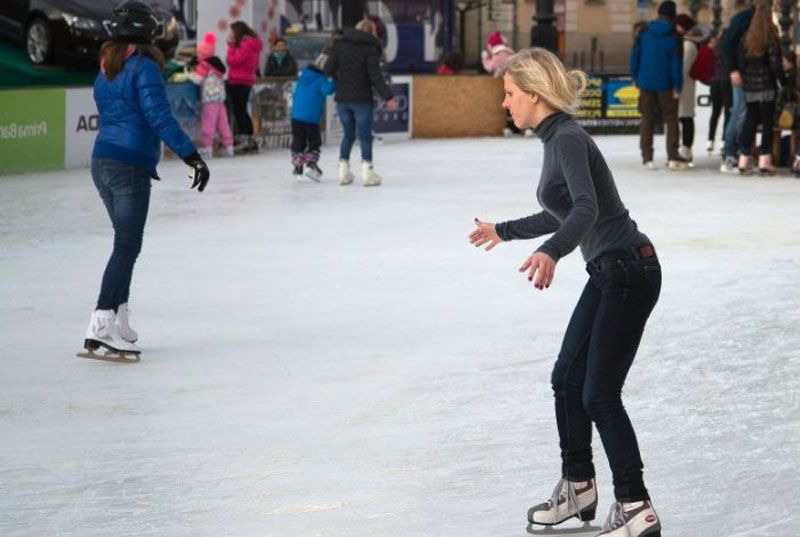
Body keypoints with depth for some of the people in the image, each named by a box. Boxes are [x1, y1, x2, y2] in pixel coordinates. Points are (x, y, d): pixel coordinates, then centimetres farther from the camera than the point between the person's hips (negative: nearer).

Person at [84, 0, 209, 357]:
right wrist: (191, 155, -22)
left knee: (126, 243, 16)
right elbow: (159, 116, -20)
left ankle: (118, 322, 15)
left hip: (101, 163, 8)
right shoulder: (144, 67, -11)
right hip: (130, 168, -8)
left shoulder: (105, 71, 14)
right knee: (127, 246, -8)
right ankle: (101, 326, -16)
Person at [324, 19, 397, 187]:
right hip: (362, 99, -4)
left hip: (342, 99, 4)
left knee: (348, 134, 16)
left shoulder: (341, 44, 3)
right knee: (365, 136, 4)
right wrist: (388, 96, -12)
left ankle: (343, 171, 15)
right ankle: (367, 170, 0)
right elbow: (375, 76, -15)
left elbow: (328, 70, 0)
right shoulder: (370, 49, -9)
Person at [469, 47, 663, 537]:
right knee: (567, 378, 15)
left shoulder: (568, 139, -18)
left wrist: (551, 252, -52)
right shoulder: (556, 139, 11)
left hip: (628, 271, -10)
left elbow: (586, 209, -35)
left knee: (600, 394, -7)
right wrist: (504, 231, 40)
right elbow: (561, 215, 25)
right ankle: (578, 488, 28)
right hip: (609, 273, 10)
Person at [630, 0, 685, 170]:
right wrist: (677, 86, -6)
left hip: (646, 83, 3)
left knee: (647, 119, 8)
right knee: (671, 119, 6)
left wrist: (635, 77, 12)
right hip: (666, 85, -3)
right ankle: (673, 158, -1)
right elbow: (676, 62, -10)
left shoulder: (643, 33, 0)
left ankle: (647, 158, 4)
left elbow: (635, 55, 3)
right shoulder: (674, 36, -9)